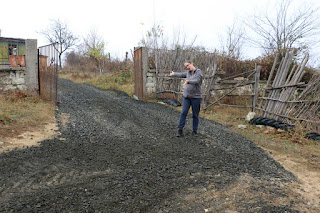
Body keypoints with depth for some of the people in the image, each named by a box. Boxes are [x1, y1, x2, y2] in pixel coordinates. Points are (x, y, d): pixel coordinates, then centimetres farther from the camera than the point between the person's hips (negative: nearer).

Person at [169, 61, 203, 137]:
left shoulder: (199, 72, -8)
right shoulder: (188, 73, 10)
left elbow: (197, 81, -25)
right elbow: (181, 75, 30)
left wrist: (188, 81, -42)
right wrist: (173, 74, 46)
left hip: (196, 97, -4)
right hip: (186, 97, 4)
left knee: (195, 115, 5)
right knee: (183, 113, -3)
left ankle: (195, 131, 17)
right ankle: (180, 130, 1)